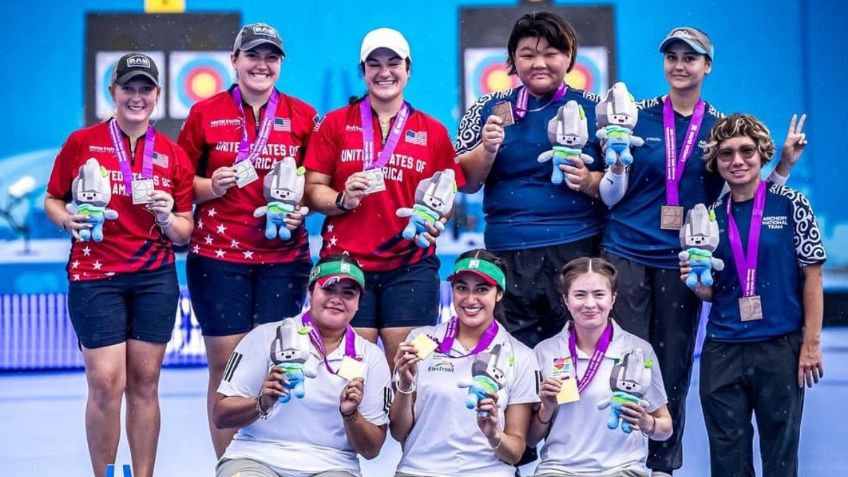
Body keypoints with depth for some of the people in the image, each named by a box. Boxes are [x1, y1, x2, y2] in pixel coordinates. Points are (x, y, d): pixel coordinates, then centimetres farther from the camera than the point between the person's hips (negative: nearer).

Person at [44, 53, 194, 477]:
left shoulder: (173, 155, 6)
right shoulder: (81, 143, 0)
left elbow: (184, 232, 9)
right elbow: (52, 200, 8)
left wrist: (168, 218, -13)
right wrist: (68, 220, -12)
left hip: (155, 278, 2)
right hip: (95, 275, -2)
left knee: (145, 382, 5)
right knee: (106, 383, -8)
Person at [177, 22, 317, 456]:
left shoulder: (302, 116, 6)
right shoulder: (205, 113, 3)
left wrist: (301, 207, -6)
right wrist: (212, 186, -11)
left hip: (284, 257, 1)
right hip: (218, 255, -1)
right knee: (226, 364, -1)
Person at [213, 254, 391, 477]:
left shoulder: (371, 357, 7)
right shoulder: (267, 337, 2)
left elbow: (371, 450, 7)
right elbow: (220, 415, -1)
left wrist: (351, 415, -12)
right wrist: (262, 403, -19)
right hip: (256, 458, -1)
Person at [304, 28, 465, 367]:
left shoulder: (433, 132, 10)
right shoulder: (336, 123, 7)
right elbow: (313, 189, 5)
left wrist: (435, 221, -9)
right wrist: (343, 200, -14)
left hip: (411, 266, 1)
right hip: (346, 263, -1)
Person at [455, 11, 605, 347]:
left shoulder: (593, 109, 4)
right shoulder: (491, 109, 7)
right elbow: (466, 182, 7)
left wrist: (589, 181, -13)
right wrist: (487, 149, -11)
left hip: (579, 248, -1)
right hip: (508, 252, 1)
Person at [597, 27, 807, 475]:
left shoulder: (720, 126, 4)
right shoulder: (638, 117, -1)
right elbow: (612, 197, 2)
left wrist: (784, 165, -3)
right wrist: (616, 161, -18)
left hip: (682, 261, 1)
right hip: (626, 254, -1)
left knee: (674, 364, 8)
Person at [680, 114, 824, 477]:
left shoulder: (791, 205, -3)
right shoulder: (711, 217, 7)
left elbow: (812, 278, -2)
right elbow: (711, 293, 12)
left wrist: (811, 345, -6)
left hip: (781, 348, -3)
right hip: (722, 351, 3)